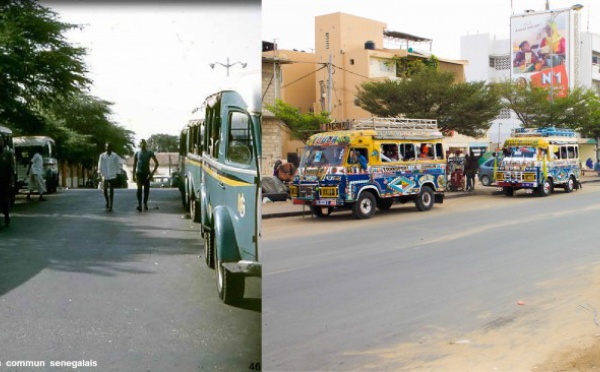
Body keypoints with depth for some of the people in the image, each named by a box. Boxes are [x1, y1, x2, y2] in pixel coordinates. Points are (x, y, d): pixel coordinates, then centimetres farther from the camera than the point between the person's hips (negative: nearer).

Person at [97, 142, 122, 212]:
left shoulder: (115, 156, 0)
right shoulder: (102, 156, 1)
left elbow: (118, 164, 5)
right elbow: (100, 165, -1)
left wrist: (117, 173, 2)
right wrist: (99, 173, -9)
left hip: (112, 176, -1)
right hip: (104, 176, 1)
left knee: (111, 192, -1)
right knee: (104, 191, 4)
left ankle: (110, 206, 3)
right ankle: (107, 203, 30)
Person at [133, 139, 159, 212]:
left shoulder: (150, 152, 2)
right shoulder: (137, 153, 4)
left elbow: (156, 163, 1)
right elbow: (134, 165, 10)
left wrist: (153, 172, -9)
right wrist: (134, 175, 5)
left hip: (147, 173, 1)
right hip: (139, 173, -1)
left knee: (146, 189, 3)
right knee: (139, 189, -13)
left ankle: (145, 203, 16)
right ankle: (139, 204, -16)